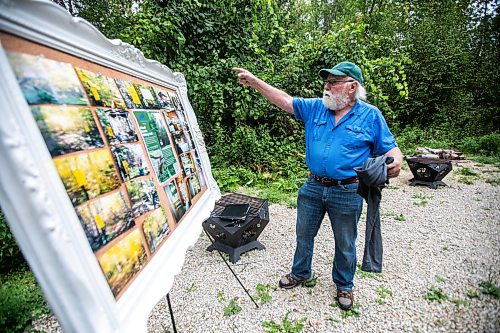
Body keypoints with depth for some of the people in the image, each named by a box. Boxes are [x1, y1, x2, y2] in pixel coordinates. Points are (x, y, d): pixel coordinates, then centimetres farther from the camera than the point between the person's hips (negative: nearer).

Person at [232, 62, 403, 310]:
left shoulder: (370, 115, -3)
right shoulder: (315, 108, 4)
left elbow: (390, 148, 0)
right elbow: (285, 100, 1)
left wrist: (395, 162, -23)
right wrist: (254, 82, -4)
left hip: (347, 192, -2)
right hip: (313, 187, 3)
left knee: (345, 244, 16)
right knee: (304, 235, 19)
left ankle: (344, 285, 43)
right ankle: (301, 273, 45)